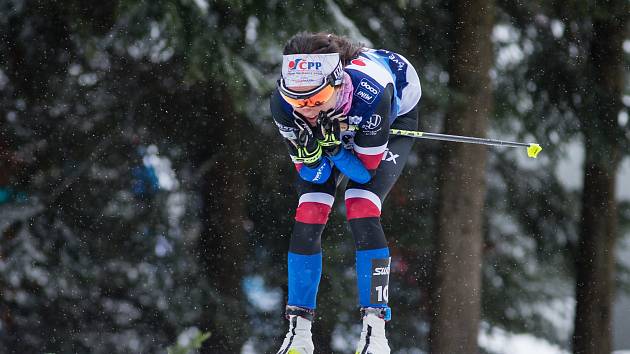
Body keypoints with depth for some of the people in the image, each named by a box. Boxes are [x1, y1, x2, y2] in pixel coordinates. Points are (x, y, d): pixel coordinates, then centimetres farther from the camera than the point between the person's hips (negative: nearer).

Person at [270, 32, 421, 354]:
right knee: (308, 218, -11)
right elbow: (313, 175, -22)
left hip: (394, 118, -3)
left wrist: (334, 145, -47)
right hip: (337, 126, 3)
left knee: (362, 214, -22)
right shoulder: (283, 104, -34)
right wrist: (310, 149, -43)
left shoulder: (370, 93, -43)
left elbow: (365, 169, -30)